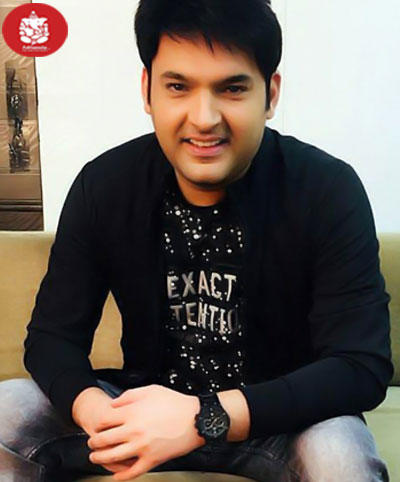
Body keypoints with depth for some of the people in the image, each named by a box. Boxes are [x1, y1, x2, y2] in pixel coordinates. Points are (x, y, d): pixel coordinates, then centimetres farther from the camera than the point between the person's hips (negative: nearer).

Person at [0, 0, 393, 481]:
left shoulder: (329, 192, -19)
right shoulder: (103, 186, -11)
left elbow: (362, 367, -23)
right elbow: (51, 337, -7)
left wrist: (204, 418, -34)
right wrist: (96, 412, -30)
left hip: (275, 417, -2)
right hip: (150, 405, 3)